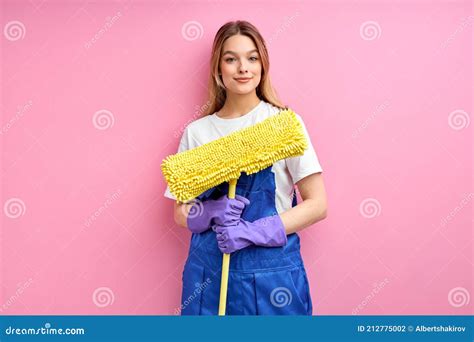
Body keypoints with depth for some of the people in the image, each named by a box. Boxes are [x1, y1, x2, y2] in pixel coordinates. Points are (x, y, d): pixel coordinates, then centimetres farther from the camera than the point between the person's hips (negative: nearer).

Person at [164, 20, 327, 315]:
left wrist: (254, 231, -18)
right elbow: (182, 213, 6)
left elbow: (317, 204, -8)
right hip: (209, 269, 2)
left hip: (272, 270, -2)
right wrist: (211, 213, -15)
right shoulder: (197, 132, 1)